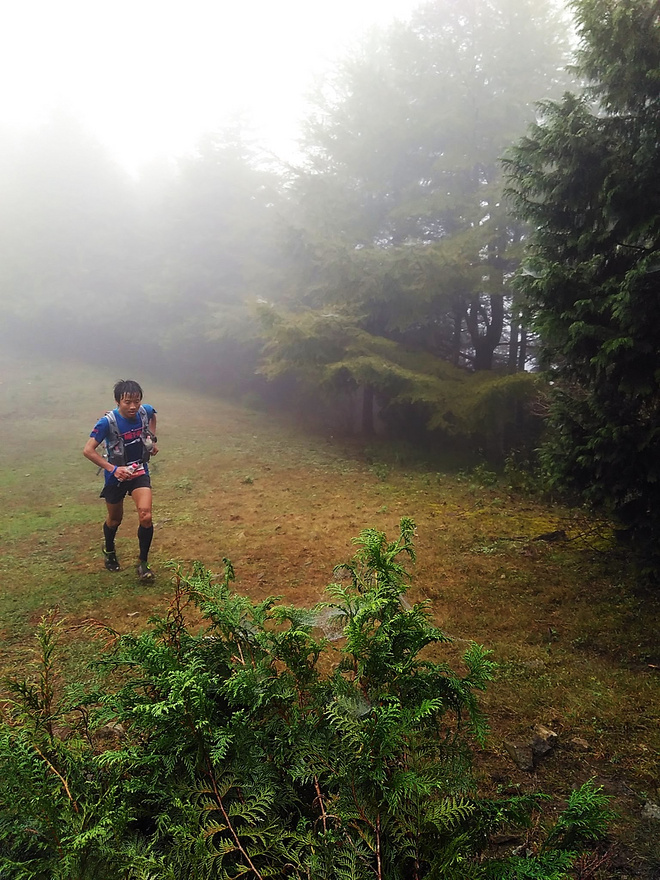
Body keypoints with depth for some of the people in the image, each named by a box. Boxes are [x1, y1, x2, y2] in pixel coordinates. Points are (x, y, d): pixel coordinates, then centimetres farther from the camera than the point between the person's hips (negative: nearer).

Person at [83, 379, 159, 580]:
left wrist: (153, 439, 6)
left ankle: (143, 563, 3)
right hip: (116, 475, -2)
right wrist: (113, 469, -30)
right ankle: (109, 549, 51)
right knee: (115, 519, 18)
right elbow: (88, 450, -25)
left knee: (145, 516, -15)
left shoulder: (145, 411, -13)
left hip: (139, 471, 2)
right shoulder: (107, 422, -26)